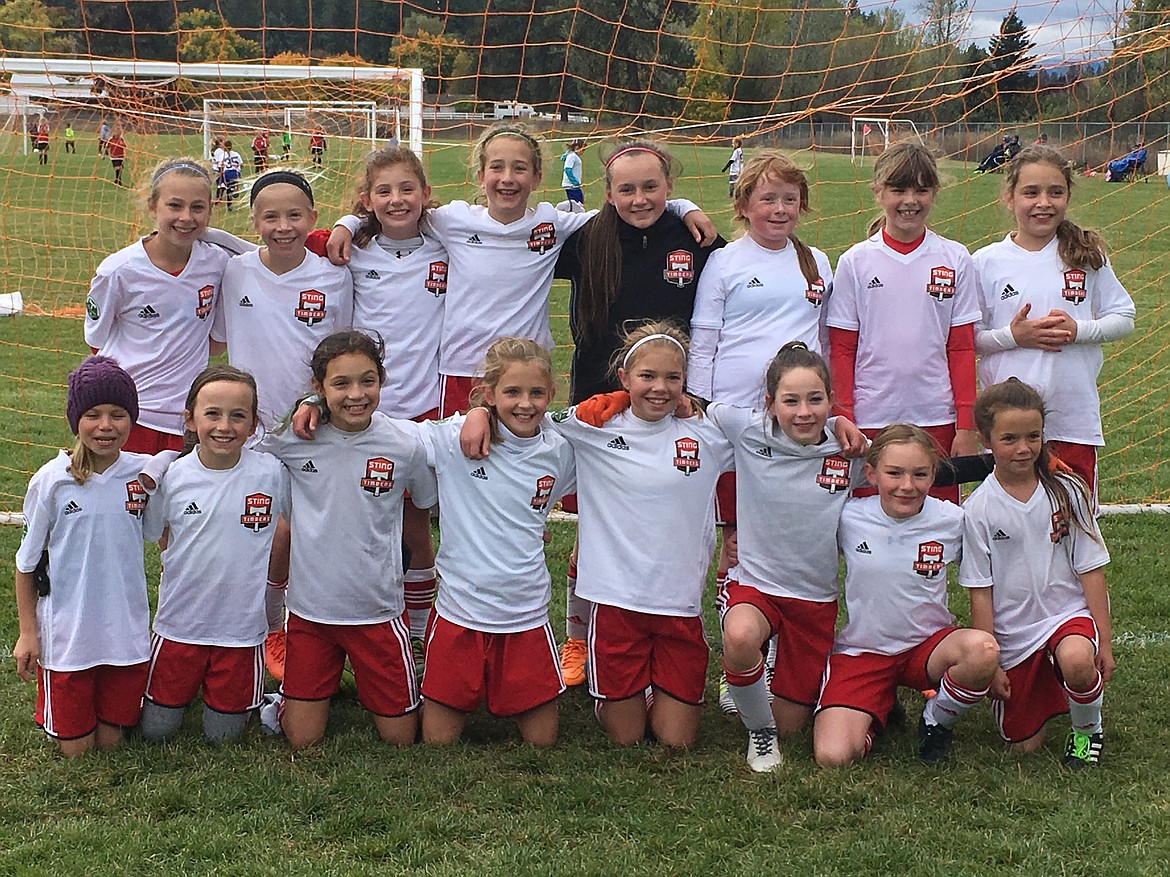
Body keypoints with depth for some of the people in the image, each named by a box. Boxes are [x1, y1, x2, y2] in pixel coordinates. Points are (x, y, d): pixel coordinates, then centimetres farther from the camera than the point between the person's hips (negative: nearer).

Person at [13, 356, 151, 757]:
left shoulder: (144, 473, -7)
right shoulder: (51, 481, -12)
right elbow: (26, 562, -2)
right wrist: (27, 632, -1)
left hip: (126, 630, 2)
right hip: (65, 631, -2)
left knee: (110, 740, 11)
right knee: (75, 748, 8)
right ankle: (51, 705, 36)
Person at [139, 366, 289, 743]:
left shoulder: (271, 473, -13)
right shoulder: (173, 476, -9)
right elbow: (150, 534, 8)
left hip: (241, 625, -1)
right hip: (179, 623, 1)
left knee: (223, 734, 10)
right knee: (156, 730, 11)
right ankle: (185, 683, 40)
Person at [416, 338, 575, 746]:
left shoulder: (559, 453, -1)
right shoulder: (454, 440, -11)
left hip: (527, 616, 2)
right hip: (459, 611, -2)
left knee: (541, 742, 9)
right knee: (438, 743, 6)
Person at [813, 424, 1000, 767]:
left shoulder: (952, 521, -9)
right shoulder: (848, 518, -10)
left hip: (928, 645, 1)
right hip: (861, 650, 0)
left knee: (982, 649, -36)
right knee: (832, 758, -22)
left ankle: (937, 721, -2)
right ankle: (877, 710, 15)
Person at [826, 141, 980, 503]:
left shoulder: (955, 259, 3)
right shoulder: (855, 262, 1)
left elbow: (963, 348, 4)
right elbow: (841, 350, 2)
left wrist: (967, 425, 1)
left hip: (937, 419, 1)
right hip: (871, 421, 0)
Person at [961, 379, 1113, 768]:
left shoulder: (1067, 492, -4)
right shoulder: (979, 509, -8)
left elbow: (1090, 570, 0)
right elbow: (980, 592, -4)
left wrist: (1104, 641, -4)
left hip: (1068, 613, 0)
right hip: (1012, 635, 1)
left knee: (1076, 660, -36)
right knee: (1024, 744, 4)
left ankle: (1087, 728, -3)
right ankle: (1038, 689, 38)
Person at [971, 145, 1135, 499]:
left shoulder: (1087, 256, 3)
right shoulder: (986, 263, -2)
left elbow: (1123, 319, 6)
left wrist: (1079, 330, -11)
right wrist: (1013, 336, -16)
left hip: (1075, 417, 1)